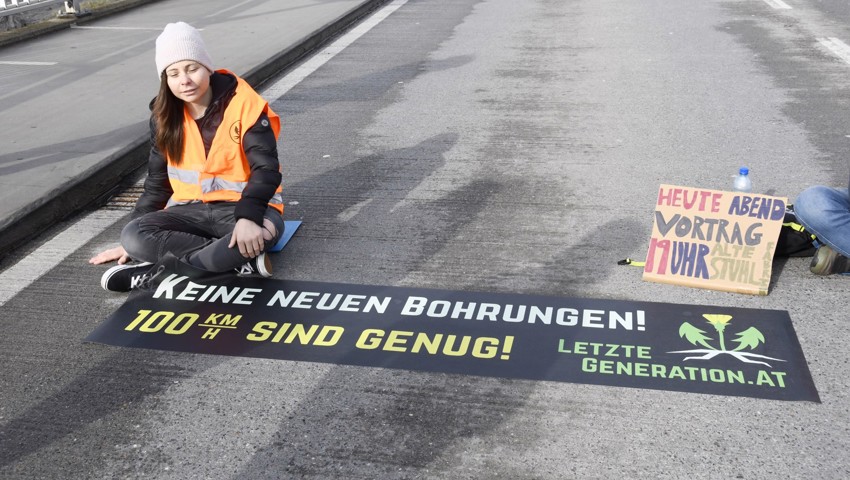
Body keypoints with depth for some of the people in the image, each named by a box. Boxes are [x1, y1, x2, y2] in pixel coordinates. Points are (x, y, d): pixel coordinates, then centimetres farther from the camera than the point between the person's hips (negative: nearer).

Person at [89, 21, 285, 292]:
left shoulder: (243, 103, -13)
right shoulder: (165, 116, 3)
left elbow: (266, 169, -18)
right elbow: (157, 182, 12)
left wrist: (248, 217, -36)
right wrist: (134, 242, 8)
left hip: (242, 206, -4)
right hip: (192, 211, 5)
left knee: (260, 233, -39)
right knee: (134, 236, -23)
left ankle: (163, 262, -22)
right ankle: (242, 258, -26)